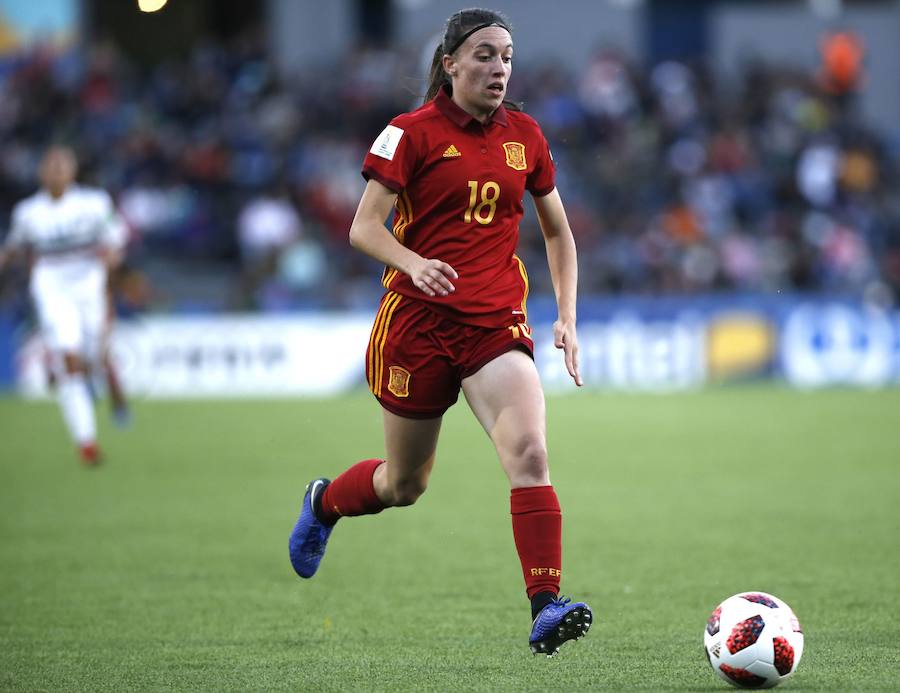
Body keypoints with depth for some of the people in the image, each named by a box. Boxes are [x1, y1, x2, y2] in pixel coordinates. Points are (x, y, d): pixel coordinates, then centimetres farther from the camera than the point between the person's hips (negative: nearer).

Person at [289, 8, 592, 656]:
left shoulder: (524, 135, 8)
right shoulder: (412, 133, -4)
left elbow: (558, 231, 19)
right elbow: (363, 228, -8)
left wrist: (567, 316, 8)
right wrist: (413, 262, -28)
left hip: (496, 323, 2)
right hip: (418, 319, -2)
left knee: (529, 450, -23)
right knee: (405, 484, 12)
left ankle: (546, 608, -27)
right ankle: (324, 502, 46)